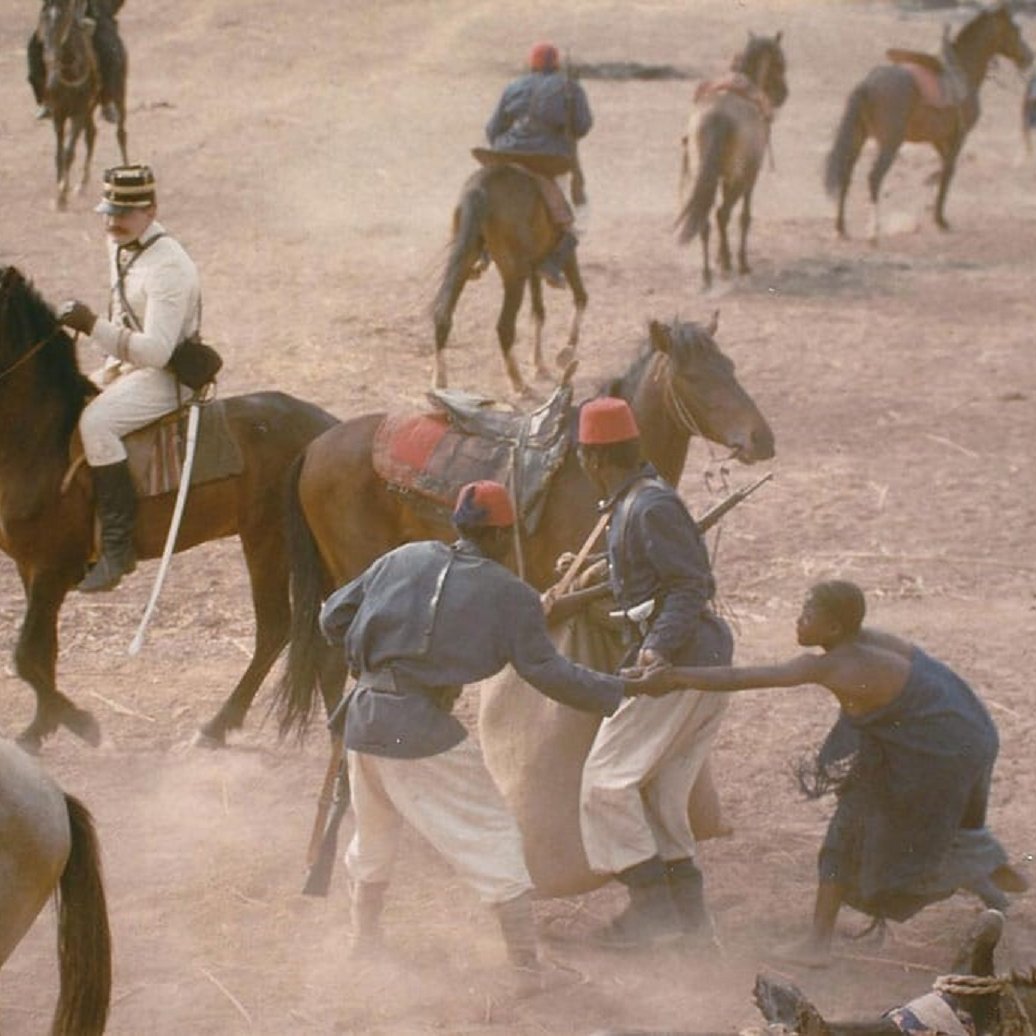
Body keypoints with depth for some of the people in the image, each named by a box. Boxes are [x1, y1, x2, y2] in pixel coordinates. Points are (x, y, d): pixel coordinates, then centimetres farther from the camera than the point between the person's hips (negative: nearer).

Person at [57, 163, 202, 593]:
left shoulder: (168, 266, -24)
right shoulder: (119, 246, 7)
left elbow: (156, 349, -29)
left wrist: (94, 328, -35)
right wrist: (111, 367, 12)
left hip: (164, 376, -11)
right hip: (128, 366, 11)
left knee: (96, 423, -32)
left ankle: (118, 544, -30)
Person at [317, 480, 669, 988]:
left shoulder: (404, 559, 11)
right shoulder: (510, 594, -1)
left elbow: (333, 617, 14)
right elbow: (548, 672, -3)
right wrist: (620, 690, 5)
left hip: (363, 716, 5)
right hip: (423, 728, -5)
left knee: (374, 834, 26)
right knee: (492, 836, 5)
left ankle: (363, 944, 39)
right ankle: (528, 963, 3)